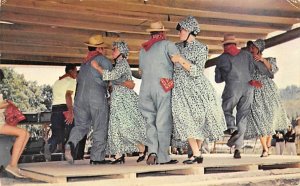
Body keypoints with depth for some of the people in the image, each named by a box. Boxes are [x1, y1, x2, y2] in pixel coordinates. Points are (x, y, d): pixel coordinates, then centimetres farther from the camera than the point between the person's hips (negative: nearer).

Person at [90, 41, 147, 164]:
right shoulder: (118, 64, 19)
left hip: (125, 100, -9)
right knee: (115, 127, 2)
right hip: (117, 100, 9)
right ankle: (119, 156, 3)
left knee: (126, 126, -9)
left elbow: (112, 75, -23)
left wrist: (98, 68, -15)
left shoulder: (123, 63, -10)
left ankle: (142, 149, 8)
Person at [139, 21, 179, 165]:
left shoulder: (142, 50, 19)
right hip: (163, 88, -4)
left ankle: (152, 151, -8)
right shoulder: (167, 44, 1)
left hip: (145, 89, 5)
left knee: (150, 121, 10)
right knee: (163, 123, 0)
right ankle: (163, 157, 1)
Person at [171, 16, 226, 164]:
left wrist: (181, 60, -18)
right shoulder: (177, 47, 12)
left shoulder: (201, 48, -2)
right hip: (180, 87, 3)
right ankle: (196, 154, -4)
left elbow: (196, 71, -13)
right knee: (185, 118, -7)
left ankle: (197, 149, 13)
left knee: (201, 118, -2)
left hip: (197, 86, -3)